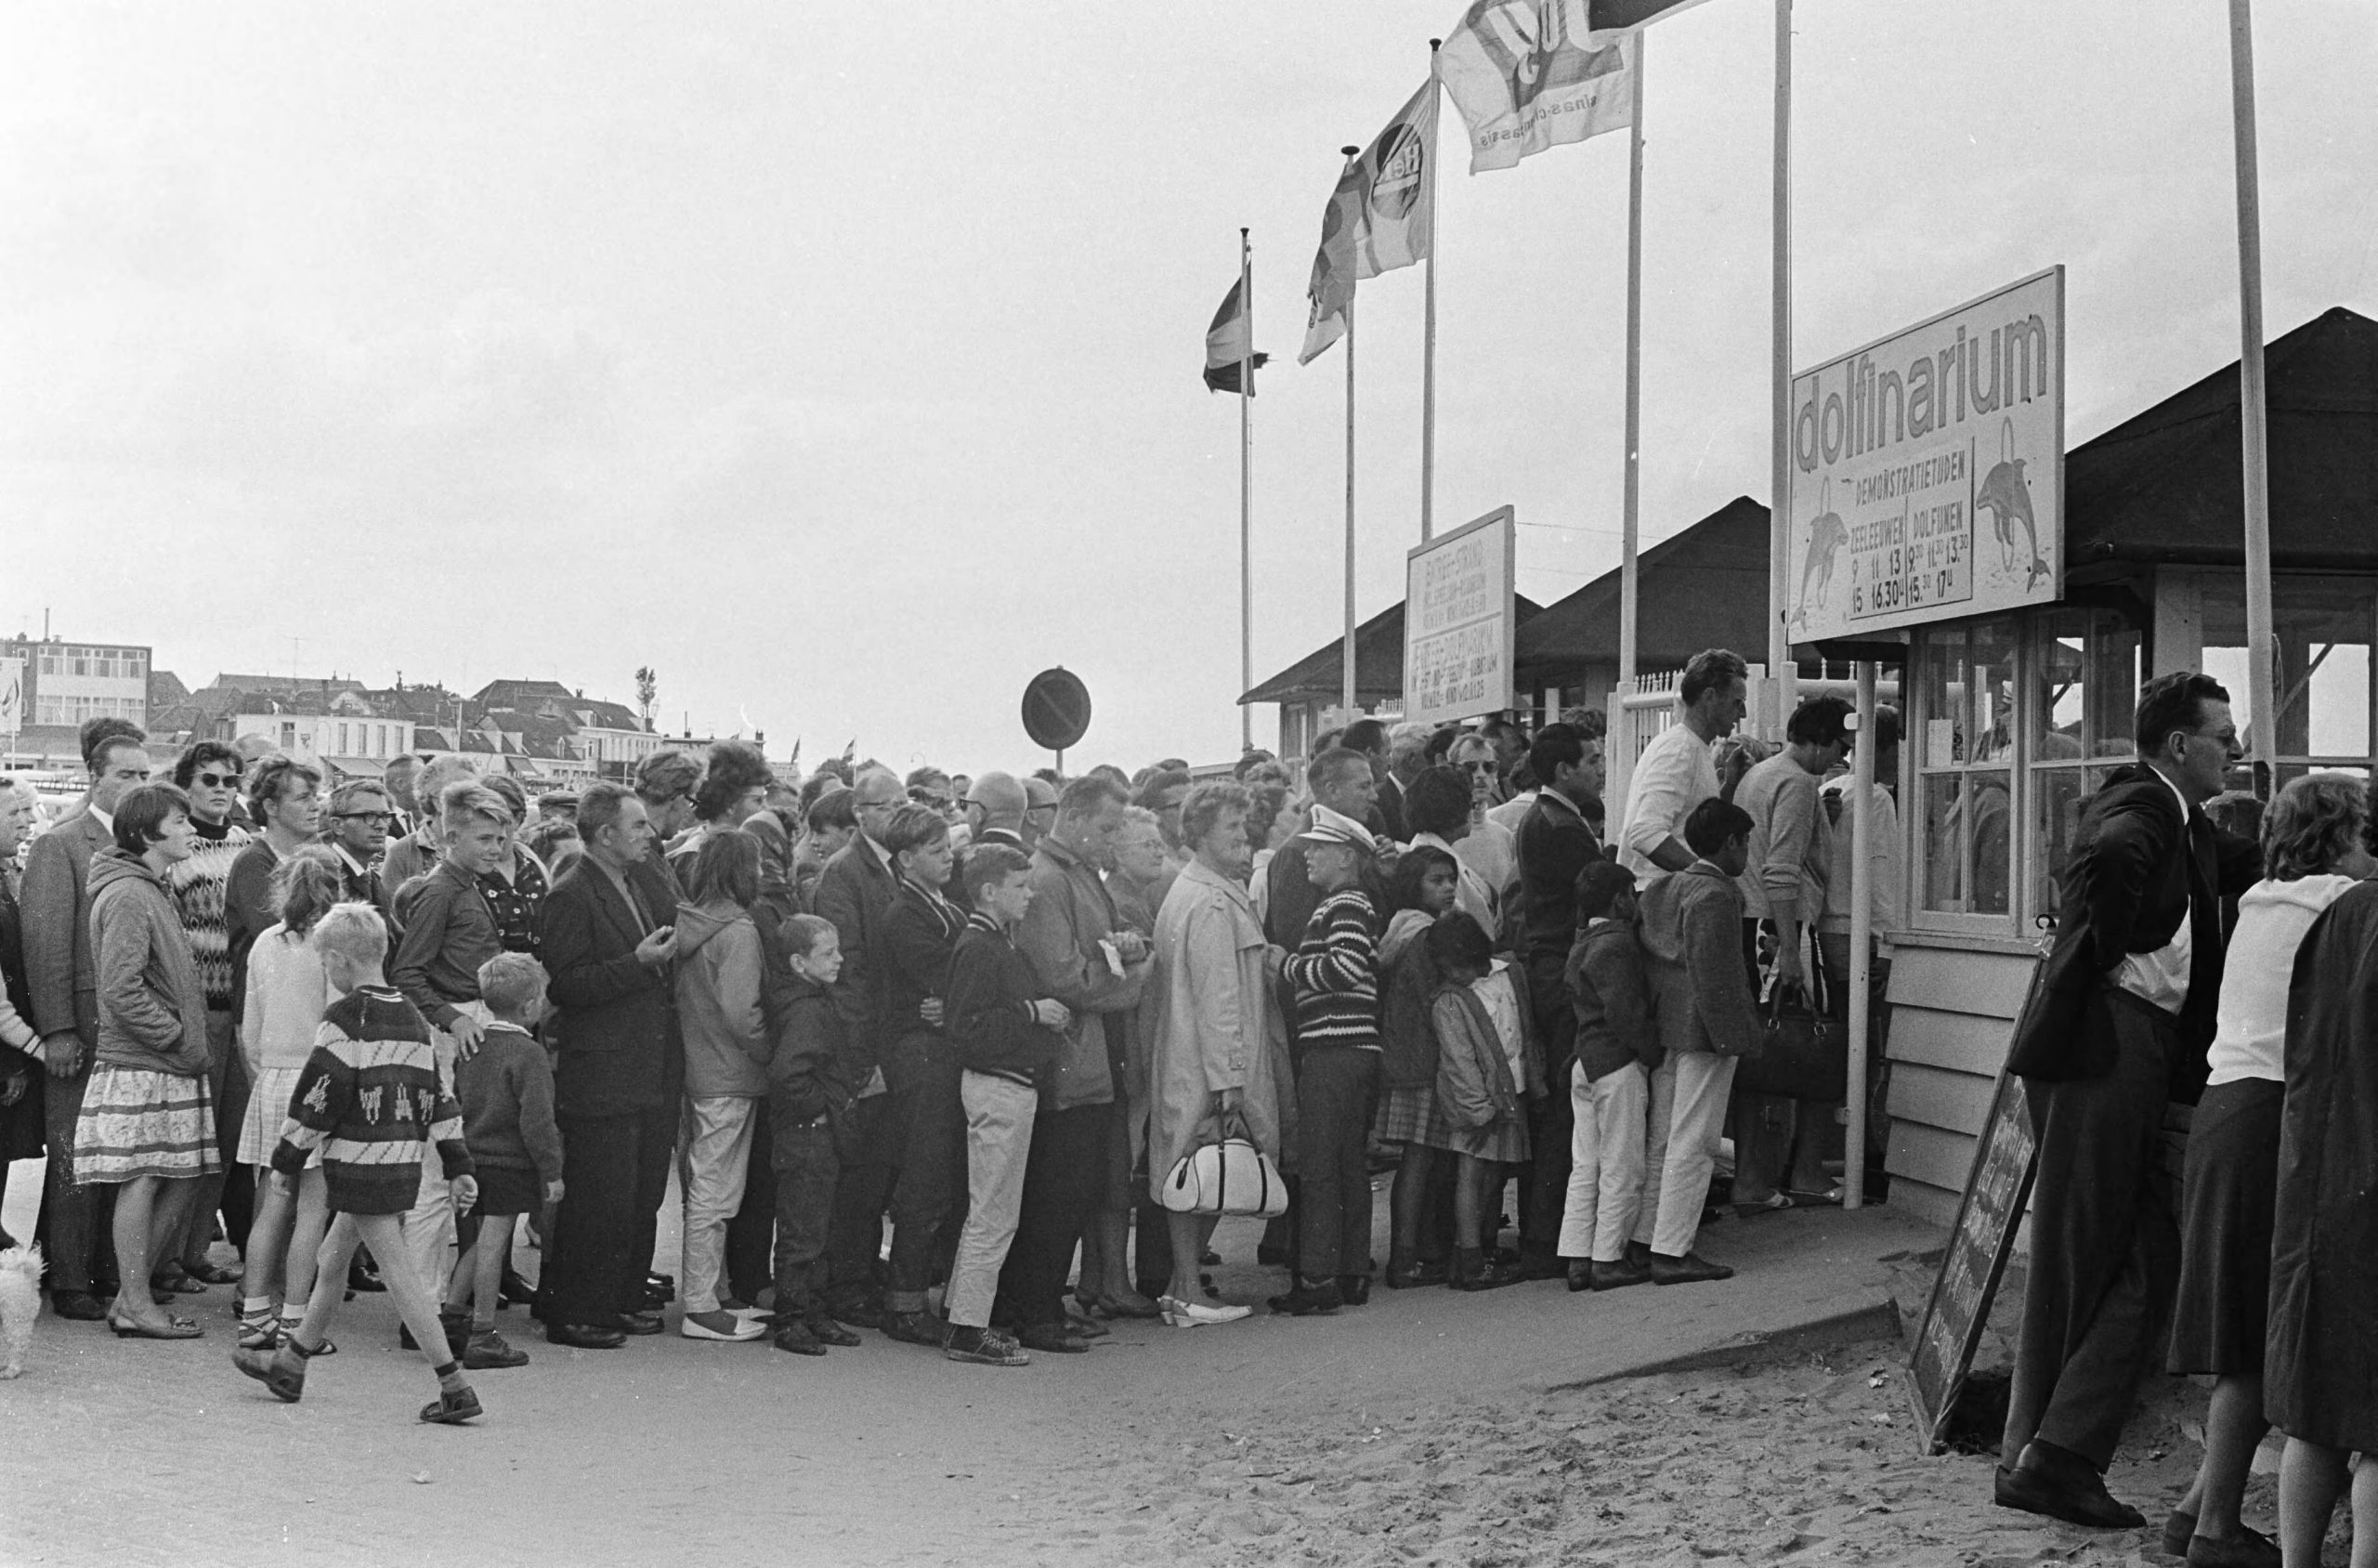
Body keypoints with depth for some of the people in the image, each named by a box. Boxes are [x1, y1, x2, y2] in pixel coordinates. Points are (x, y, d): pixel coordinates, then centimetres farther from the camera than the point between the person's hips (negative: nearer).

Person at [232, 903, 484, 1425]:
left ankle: (454, 1387, -11)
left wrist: (287, 1160, -2)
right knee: (331, 1259, 21)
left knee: (399, 1273, -8)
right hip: (403, 1161, 9)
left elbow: (317, 1097, -12)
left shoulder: (346, 1019, -12)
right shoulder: (412, 1019, 11)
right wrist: (458, 1167, 14)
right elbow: (438, 1095, 12)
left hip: (360, 1164, -9)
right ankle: (289, 1365, 34)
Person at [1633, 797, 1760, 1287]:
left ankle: (1644, 1241, 20)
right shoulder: (1716, 896, -14)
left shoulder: (1663, 889, 13)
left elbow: (1646, 958, 16)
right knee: (1692, 1143, -5)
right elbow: (1713, 972, -20)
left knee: (1660, 1137, 15)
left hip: (1663, 1033, 9)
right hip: (1701, 1032, -9)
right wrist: (1731, 1036, -19)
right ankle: (1671, 1252, -5)